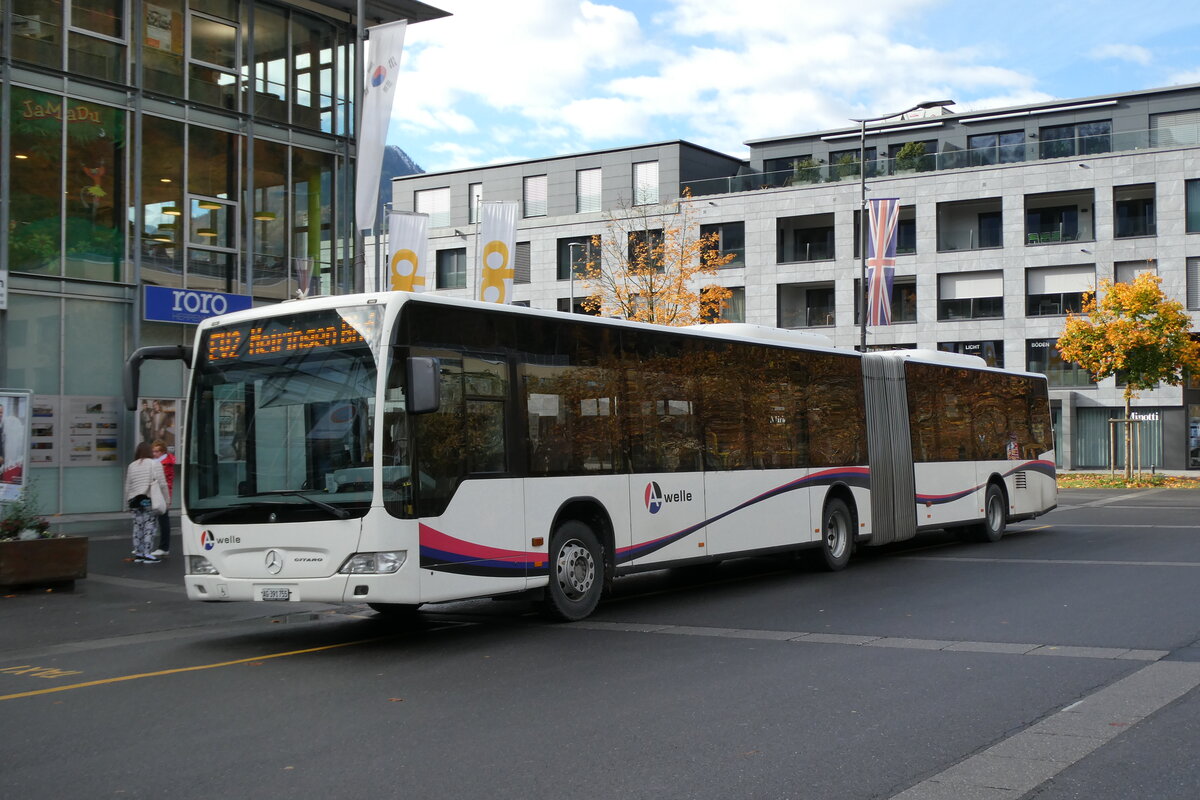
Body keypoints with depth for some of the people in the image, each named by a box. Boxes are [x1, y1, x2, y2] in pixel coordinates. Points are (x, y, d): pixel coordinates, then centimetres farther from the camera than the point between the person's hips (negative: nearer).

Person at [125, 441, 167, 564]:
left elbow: (127, 486, 14)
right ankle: (147, 554, -5)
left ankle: (138, 554, 15)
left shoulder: (131, 466, 12)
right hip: (150, 500, -5)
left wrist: (128, 502, 21)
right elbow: (162, 484, -9)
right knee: (150, 527, -2)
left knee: (138, 527, 10)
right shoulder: (155, 464, -3)